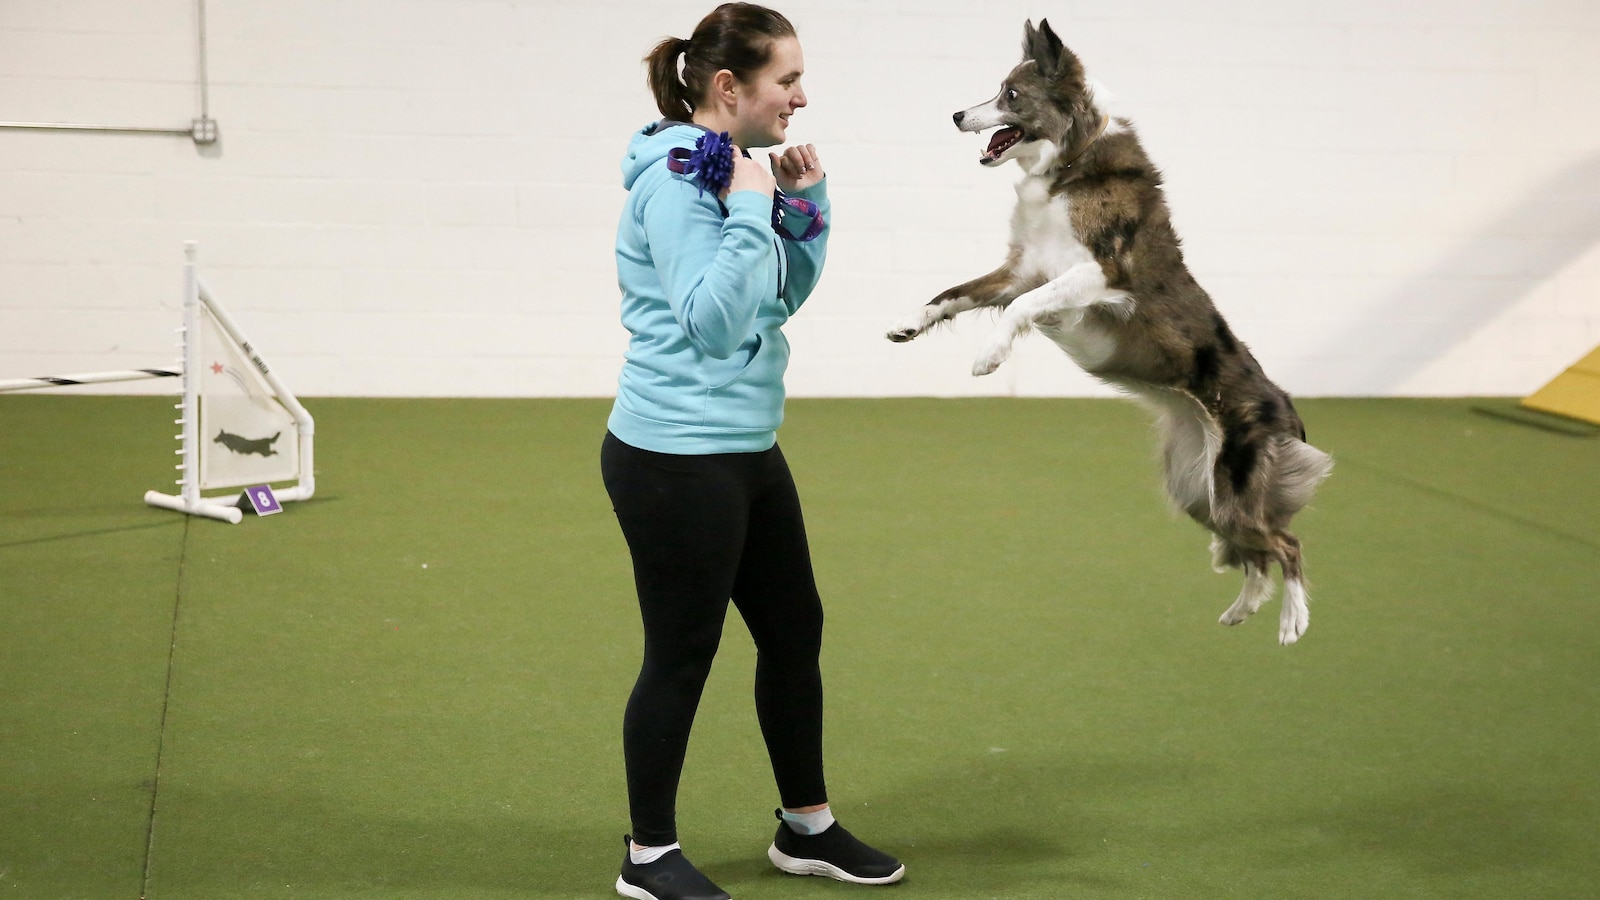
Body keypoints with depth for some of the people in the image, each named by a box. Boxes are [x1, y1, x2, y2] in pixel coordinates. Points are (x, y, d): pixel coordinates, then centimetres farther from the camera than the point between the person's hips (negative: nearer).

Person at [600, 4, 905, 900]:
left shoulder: (731, 166, 9)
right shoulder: (675, 178, -18)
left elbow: (785, 295, 17)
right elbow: (713, 318, -26)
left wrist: (805, 205, 4)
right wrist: (752, 208, -23)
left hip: (747, 449, 10)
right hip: (676, 458, -10)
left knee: (795, 631, 16)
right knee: (682, 657, 2)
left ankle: (808, 828, 31)